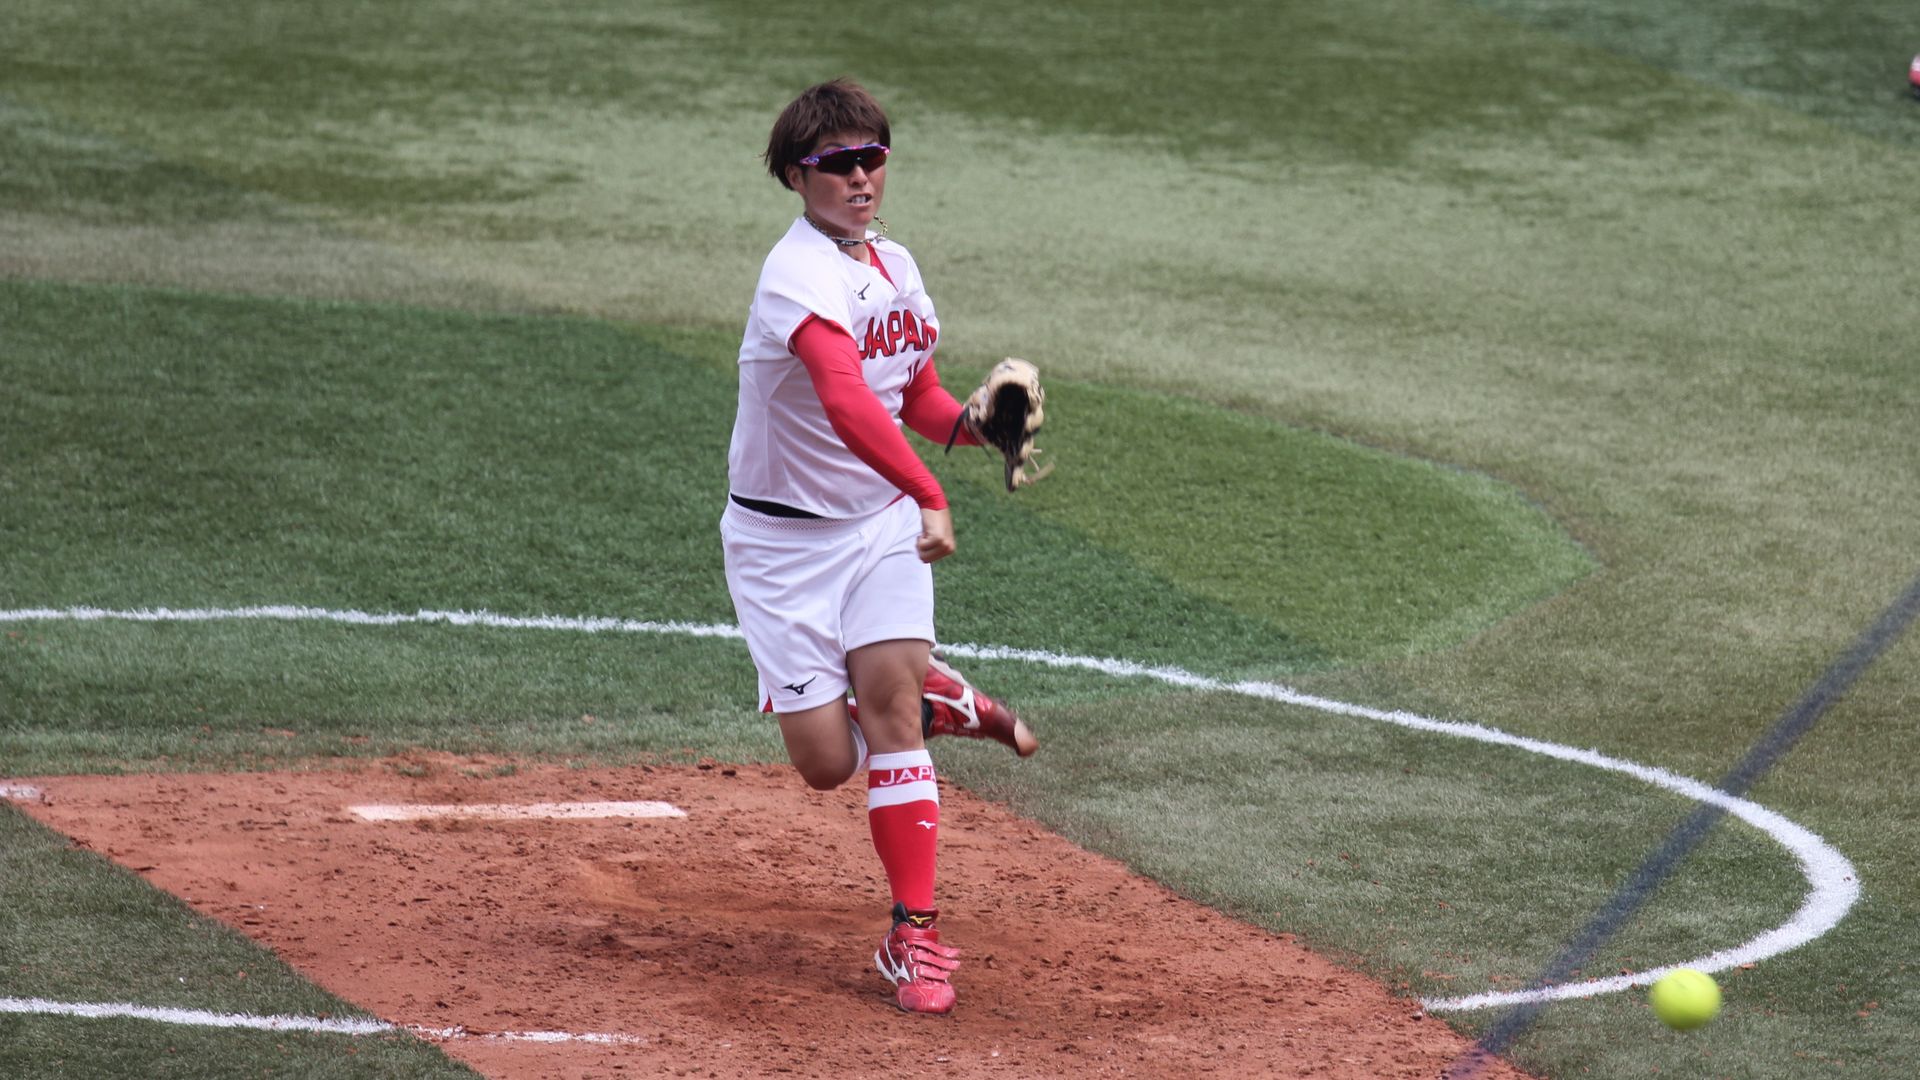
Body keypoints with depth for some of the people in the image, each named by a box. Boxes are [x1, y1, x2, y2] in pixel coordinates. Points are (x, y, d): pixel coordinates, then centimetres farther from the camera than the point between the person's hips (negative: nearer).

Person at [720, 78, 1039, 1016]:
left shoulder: (894, 266, 3)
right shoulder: (798, 275, -24)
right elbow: (847, 399, -41)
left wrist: (970, 424, -6)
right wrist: (928, 496, -50)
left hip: (881, 524, 5)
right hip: (782, 540, -5)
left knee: (888, 696, -15)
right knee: (827, 762, -4)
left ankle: (913, 935, -9)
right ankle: (942, 701, 31)